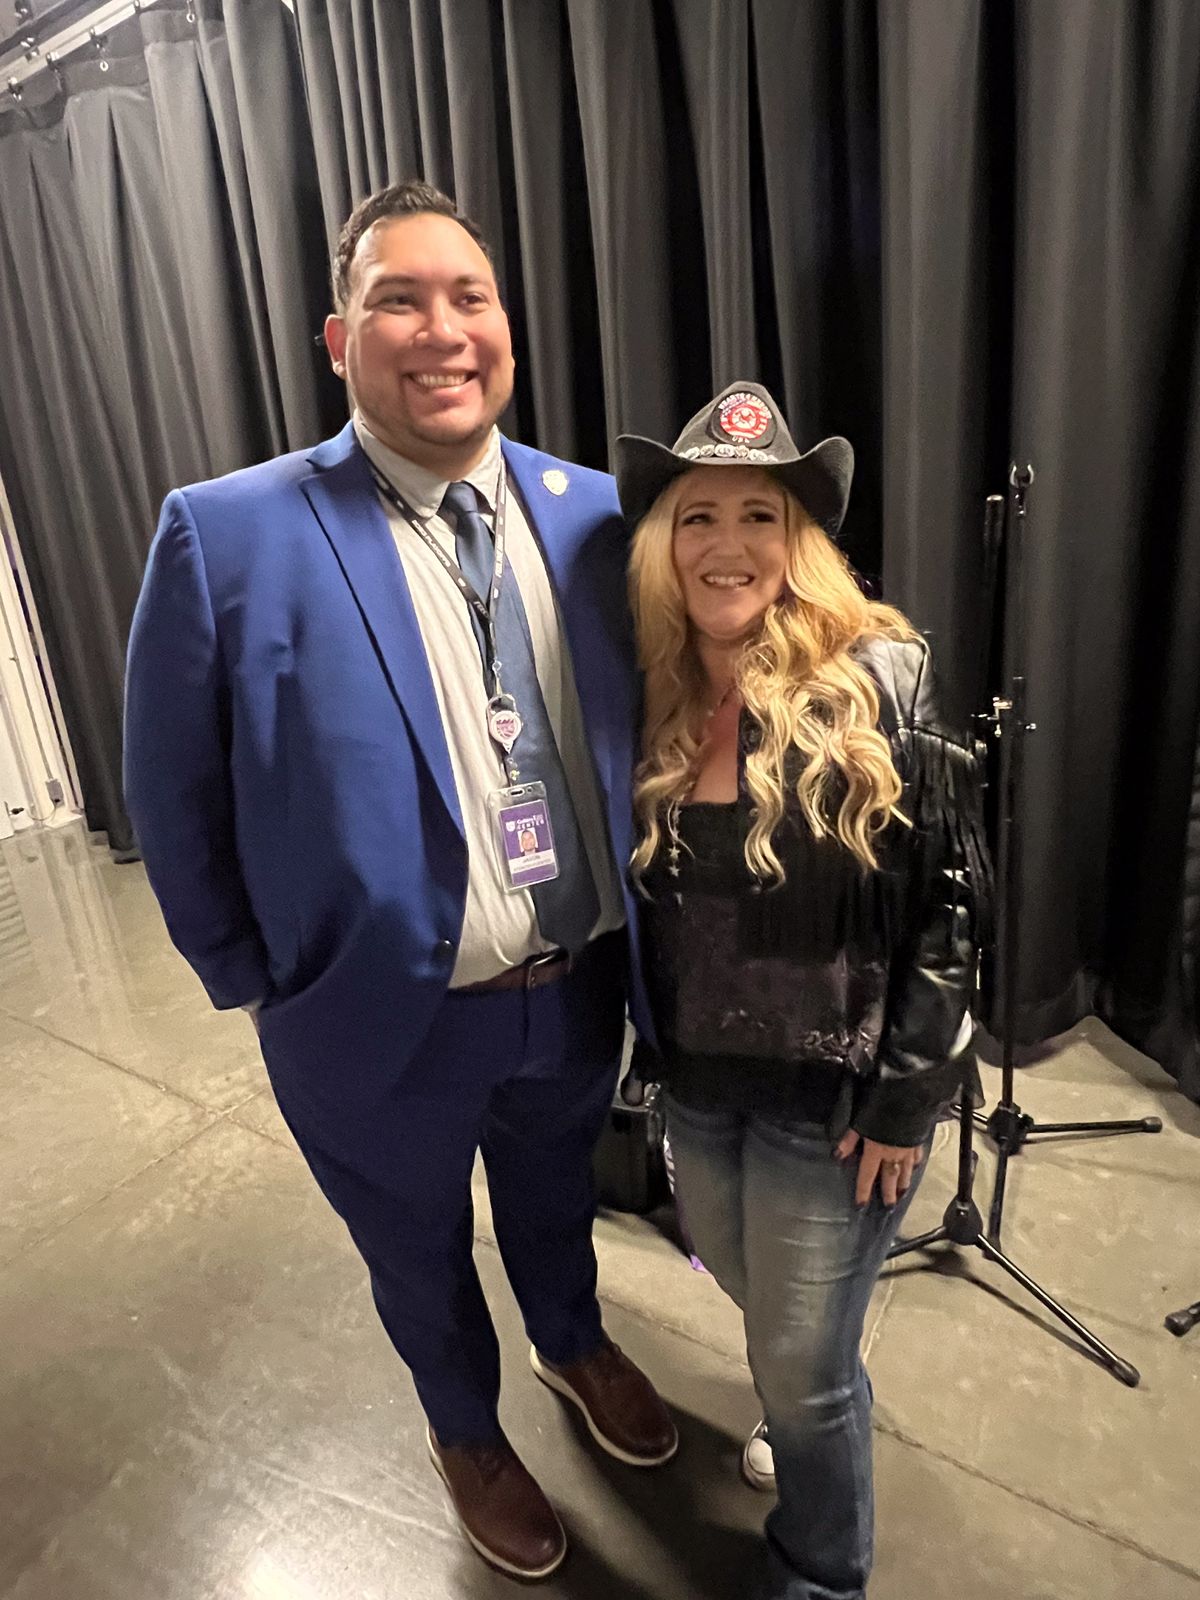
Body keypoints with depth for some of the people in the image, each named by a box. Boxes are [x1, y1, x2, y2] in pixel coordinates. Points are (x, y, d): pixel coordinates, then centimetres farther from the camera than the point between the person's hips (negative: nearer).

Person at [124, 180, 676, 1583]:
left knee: (556, 1195, 31)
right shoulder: (226, 535, -17)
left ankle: (573, 1344, 65)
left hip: (580, 991, 4)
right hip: (388, 1021, -2)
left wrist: (632, 937, 1)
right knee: (421, 1256, 26)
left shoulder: (591, 513, -4)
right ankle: (464, 1431, 59)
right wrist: (260, 986, -5)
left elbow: (638, 741, 3)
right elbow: (174, 804, -9)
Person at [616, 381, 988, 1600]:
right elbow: (640, 898, 6)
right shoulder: (652, 696, -4)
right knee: (760, 1307, 29)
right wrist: (654, 1042, 8)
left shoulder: (878, 684, -17)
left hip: (832, 1092, -4)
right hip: (694, 1080, 5)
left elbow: (948, 903, -13)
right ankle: (800, 1430, 62)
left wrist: (906, 1095, -13)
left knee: (805, 1368, 12)